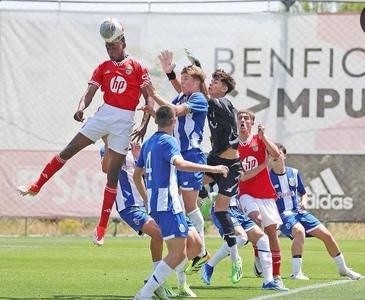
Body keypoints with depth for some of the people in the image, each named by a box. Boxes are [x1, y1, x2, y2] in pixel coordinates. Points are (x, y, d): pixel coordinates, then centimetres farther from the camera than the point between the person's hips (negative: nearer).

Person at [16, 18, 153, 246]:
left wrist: (144, 125, -15)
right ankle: (36, 187, 8)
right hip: (104, 114, 3)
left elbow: (149, 98, -3)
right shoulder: (103, 68, 8)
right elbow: (90, 92, 0)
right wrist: (81, 107, -22)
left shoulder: (137, 67, -2)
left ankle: (102, 227, 4)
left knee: (113, 173, 1)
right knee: (69, 150, -4)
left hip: (125, 121, -3)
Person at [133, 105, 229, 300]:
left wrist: (147, 201, 32)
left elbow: (137, 175, 23)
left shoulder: (148, 143, 17)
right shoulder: (168, 141, -10)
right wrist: (212, 168, -25)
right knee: (178, 252, -12)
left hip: (154, 202, 10)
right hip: (167, 203, -10)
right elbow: (179, 163, -30)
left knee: (192, 244, 13)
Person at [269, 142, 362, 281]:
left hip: (298, 211, 5)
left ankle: (343, 269, 18)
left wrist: (304, 202, -4)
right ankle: (296, 272, -33)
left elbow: (303, 193, 18)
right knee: (300, 230, -37)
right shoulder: (267, 177, -6)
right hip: (282, 215, -5)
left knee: (326, 235, -2)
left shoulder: (294, 173, 6)